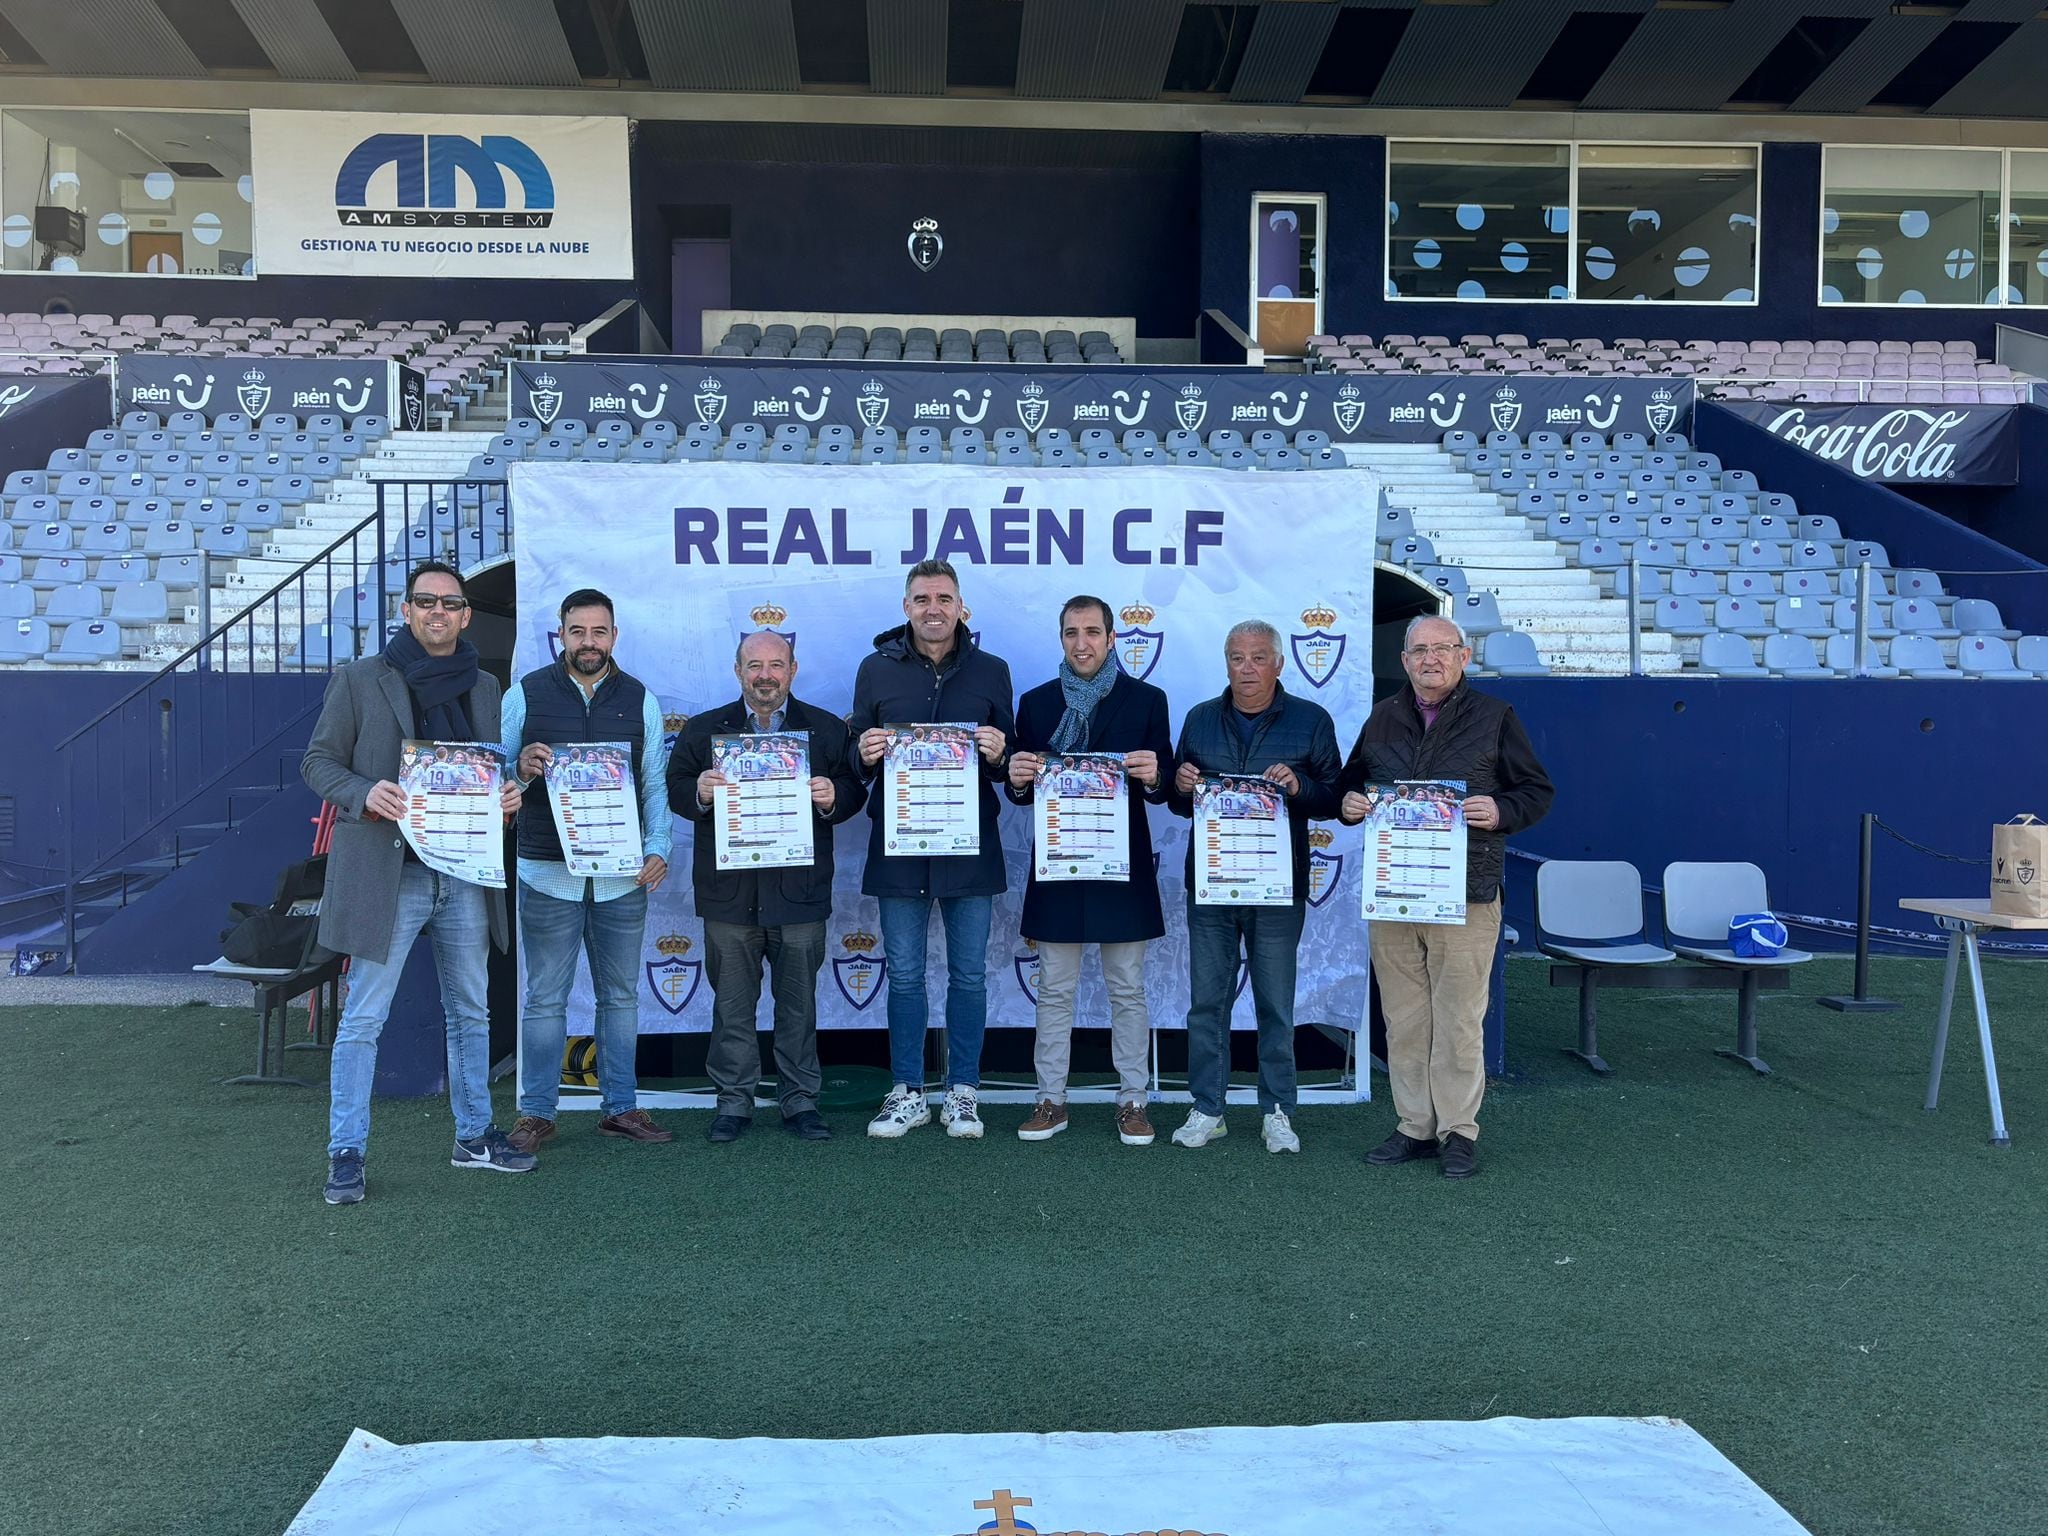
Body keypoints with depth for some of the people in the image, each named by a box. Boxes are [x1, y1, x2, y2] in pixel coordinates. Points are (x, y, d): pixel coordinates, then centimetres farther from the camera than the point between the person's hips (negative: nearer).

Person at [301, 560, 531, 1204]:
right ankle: (346, 1154, 11)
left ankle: (474, 1136, 27)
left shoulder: (485, 687, 12)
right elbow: (318, 761, 0)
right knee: (362, 1019, -1)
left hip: (465, 874, 5)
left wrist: (508, 796, -3)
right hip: (385, 873, -4)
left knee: (471, 1014, 13)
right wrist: (365, 794, -19)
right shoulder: (358, 680, 0)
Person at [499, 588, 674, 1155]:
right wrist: (521, 768, -17)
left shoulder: (640, 699, 8)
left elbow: (655, 784, 9)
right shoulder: (526, 693, 3)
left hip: (623, 875, 2)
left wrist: (657, 848, -4)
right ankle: (536, 1112, 14)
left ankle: (620, 1107, 20)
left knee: (620, 995, 10)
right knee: (545, 998, 3)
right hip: (549, 872, -2)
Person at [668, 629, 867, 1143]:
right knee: (732, 1002, 7)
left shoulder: (827, 729, 7)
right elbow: (675, 791, 5)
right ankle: (733, 1100, 18)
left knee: (799, 1001, 7)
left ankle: (800, 1100, 18)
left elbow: (854, 791, 5)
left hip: (799, 891, 0)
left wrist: (833, 797, -16)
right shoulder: (702, 730, 9)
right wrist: (700, 793, -16)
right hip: (729, 892, 1)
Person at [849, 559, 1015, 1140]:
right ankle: (907, 1093, 20)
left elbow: (1012, 760, 8)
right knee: (904, 976, 8)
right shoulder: (876, 669, 5)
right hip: (897, 847, 0)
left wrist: (998, 754, -15)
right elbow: (856, 760, 7)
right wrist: (865, 754, -15)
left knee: (969, 976, 7)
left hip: (970, 847, 0)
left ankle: (962, 1093, 19)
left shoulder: (991, 671, 5)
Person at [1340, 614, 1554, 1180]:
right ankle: (1415, 1126, 19)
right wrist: (1348, 803, 0)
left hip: (1465, 896, -3)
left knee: (1459, 1018, -1)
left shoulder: (1494, 716, 5)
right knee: (1403, 1017, 8)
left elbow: (1538, 791, 6)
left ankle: (1457, 1132, 11)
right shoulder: (1383, 718, 14)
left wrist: (1501, 812, -14)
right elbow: (1350, 782, 23)